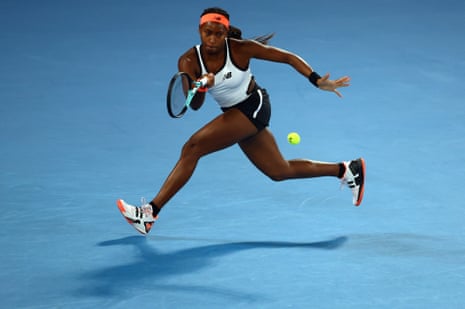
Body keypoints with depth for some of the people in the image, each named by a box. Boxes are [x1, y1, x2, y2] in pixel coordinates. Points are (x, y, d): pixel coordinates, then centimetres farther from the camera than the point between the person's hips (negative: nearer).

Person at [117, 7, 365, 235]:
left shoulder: (240, 49, -19)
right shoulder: (189, 62, -10)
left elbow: (288, 57, -13)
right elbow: (195, 105, -15)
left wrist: (318, 82, -21)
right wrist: (201, 87, -37)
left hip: (253, 107, -7)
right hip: (234, 114, 7)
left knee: (192, 148, -19)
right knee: (279, 171, 16)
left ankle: (151, 211, -13)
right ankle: (346, 170, 32)